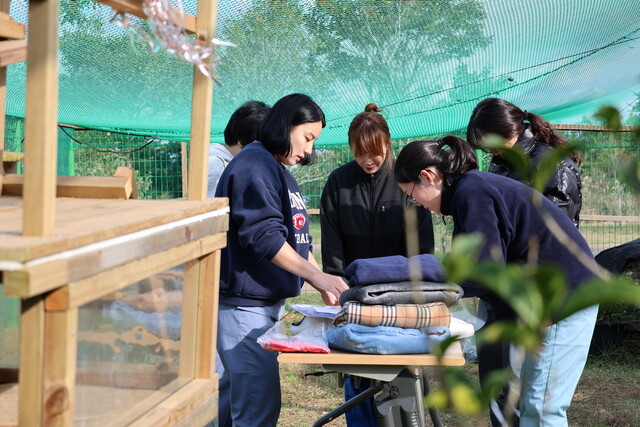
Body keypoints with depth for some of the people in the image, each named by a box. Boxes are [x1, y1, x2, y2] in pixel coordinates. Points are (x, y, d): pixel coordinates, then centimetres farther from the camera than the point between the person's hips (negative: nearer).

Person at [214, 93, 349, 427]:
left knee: (237, 393, 15)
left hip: (267, 302, 10)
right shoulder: (254, 165, -13)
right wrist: (318, 276, -22)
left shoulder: (279, 170, 18)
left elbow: (295, 239, 20)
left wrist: (323, 285, 9)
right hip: (242, 304, -10)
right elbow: (263, 236, -22)